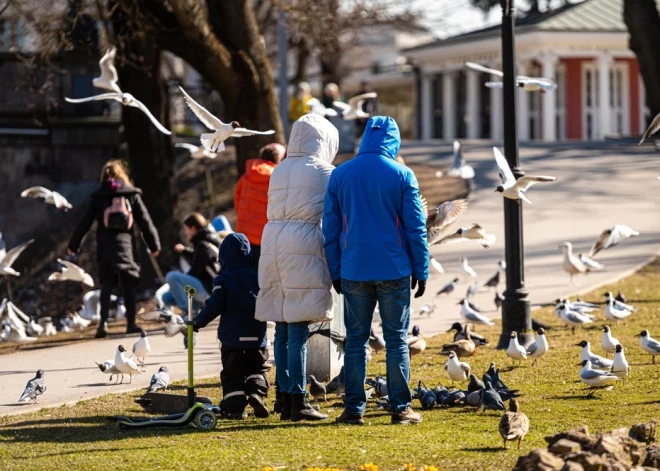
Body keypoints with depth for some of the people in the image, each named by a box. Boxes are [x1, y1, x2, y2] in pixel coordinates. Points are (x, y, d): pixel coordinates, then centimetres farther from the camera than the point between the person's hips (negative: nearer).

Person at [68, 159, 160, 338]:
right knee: (128, 286, 8)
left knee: (106, 285, 5)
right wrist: (154, 244, 8)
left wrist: (73, 244, 13)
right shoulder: (132, 195, 4)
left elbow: (85, 223, 6)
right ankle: (131, 323, 6)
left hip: (105, 247, 0)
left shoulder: (98, 197, 5)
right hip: (126, 246, 0)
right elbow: (144, 221, 4)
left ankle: (104, 321, -12)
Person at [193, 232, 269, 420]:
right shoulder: (258, 277, 3)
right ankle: (256, 391, -12)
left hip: (232, 336, -2)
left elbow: (214, 306, -12)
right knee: (257, 369, 15)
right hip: (257, 336, 2)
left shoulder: (223, 280, -6)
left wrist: (198, 322, -3)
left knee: (232, 373, 6)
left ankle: (234, 406, -5)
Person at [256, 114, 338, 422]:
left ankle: (285, 400, 11)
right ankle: (297, 401, -8)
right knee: (298, 329, -7)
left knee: (282, 330, 8)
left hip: (273, 244, 6)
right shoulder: (323, 172, -1)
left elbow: (275, 209, 17)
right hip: (304, 246, -6)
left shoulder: (279, 171, 17)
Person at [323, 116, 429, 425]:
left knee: (356, 340, 7)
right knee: (397, 341, 4)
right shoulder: (402, 175, -4)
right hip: (394, 271, -2)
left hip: (354, 272, 2)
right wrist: (421, 271, 4)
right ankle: (400, 408, 3)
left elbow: (330, 228, 7)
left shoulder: (340, 175, 4)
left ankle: (354, 409, 5)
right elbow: (416, 227, -3)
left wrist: (335, 271, 13)